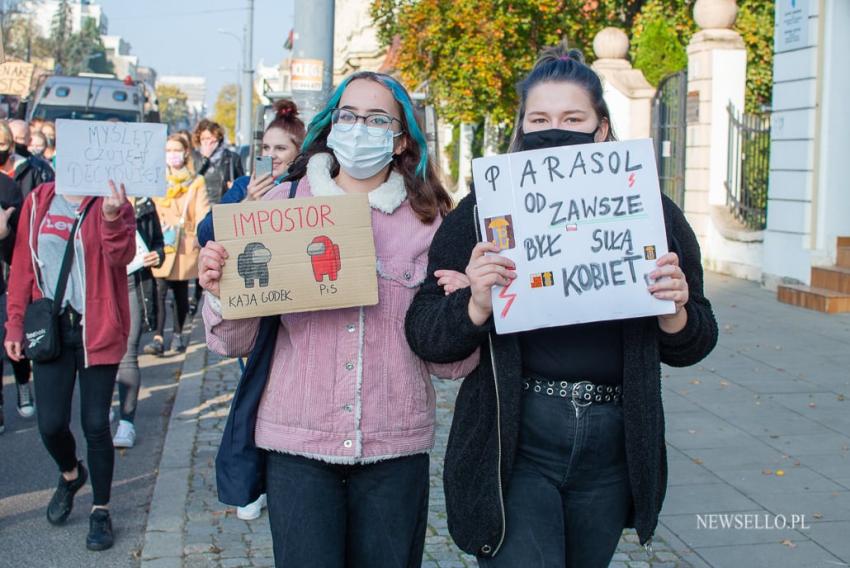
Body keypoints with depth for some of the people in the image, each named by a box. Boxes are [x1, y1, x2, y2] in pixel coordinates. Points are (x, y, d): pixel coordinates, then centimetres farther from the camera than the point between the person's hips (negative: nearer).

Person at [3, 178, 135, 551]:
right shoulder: (38, 201, 5)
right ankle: (70, 474, 35)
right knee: (51, 423, 1)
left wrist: (112, 218, -39)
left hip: (97, 329, -2)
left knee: (95, 424, 2)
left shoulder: (113, 202, -4)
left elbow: (121, 256, -21)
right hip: (50, 327, 2)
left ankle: (100, 509, 20)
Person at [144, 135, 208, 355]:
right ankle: (158, 337, -10)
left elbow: (202, 213, -2)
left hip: (185, 246, 0)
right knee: (159, 291, -9)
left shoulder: (196, 182, 5)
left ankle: (177, 335, 20)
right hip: (160, 244, 0)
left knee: (181, 292, 8)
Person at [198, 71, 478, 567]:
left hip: (395, 449, 1)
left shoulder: (428, 219, 2)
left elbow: (449, 361, 3)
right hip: (297, 444, 0)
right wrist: (221, 292, -16)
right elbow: (238, 342, 4)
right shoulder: (283, 203, 1)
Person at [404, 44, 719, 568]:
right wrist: (476, 306, -24)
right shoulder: (484, 213, -3)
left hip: (613, 447, 3)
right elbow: (424, 335, -4)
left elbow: (690, 347, 8)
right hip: (515, 443, -3)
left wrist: (675, 311, -14)